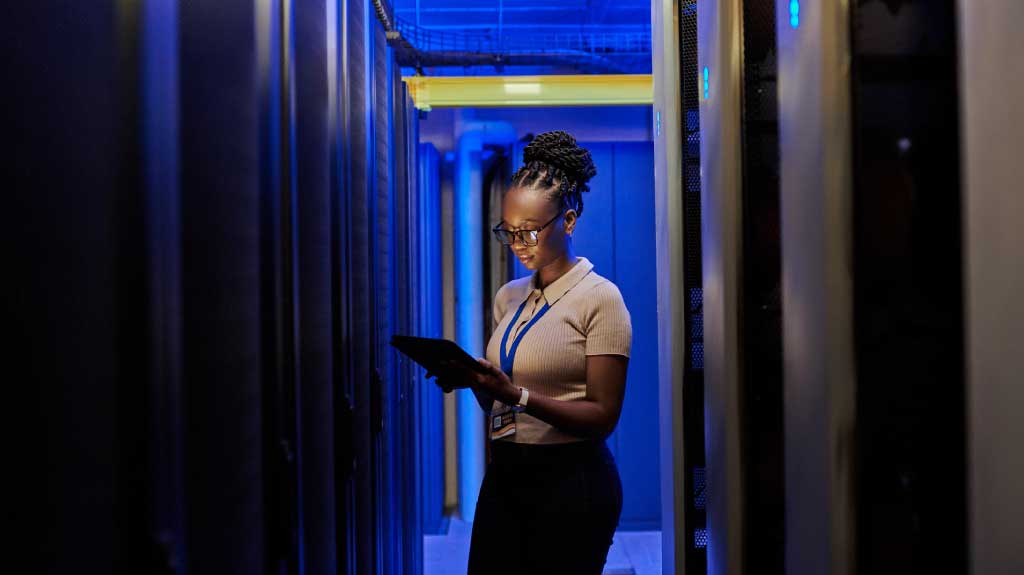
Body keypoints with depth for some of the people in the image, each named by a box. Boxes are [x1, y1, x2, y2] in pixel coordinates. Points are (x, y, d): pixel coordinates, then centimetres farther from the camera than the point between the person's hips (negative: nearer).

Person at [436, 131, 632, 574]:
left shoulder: (599, 299, -8)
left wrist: (517, 395, -23)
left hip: (570, 480, -5)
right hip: (504, 475, 6)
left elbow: (603, 416, -13)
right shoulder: (508, 297, 12)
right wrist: (476, 382, -5)